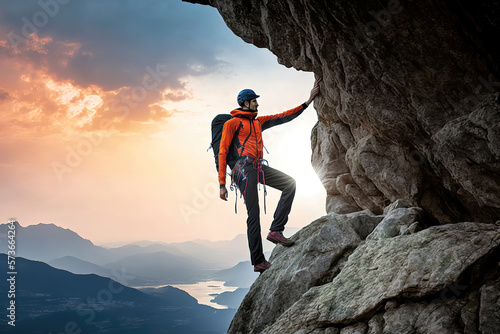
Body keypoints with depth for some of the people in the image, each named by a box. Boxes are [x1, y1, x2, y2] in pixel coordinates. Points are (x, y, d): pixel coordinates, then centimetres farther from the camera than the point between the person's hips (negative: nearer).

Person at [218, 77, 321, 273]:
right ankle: (258, 262, -3)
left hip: (259, 168, 7)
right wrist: (222, 184, -8)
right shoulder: (232, 123, 3)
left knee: (290, 183, -6)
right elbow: (222, 152, -1)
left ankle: (276, 230, -9)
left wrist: (309, 101, 18)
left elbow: (284, 117, 23)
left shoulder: (259, 122, 23)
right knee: (253, 214, -8)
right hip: (244, 168, -7)